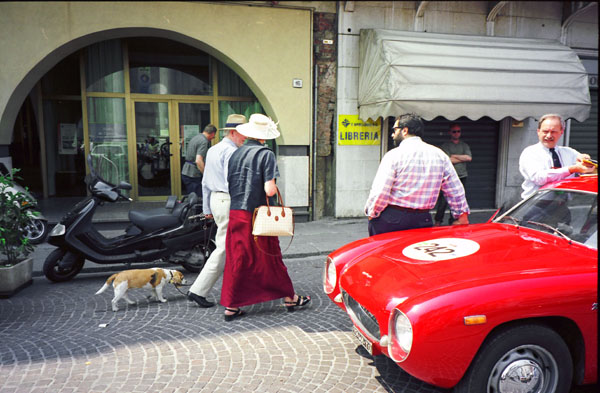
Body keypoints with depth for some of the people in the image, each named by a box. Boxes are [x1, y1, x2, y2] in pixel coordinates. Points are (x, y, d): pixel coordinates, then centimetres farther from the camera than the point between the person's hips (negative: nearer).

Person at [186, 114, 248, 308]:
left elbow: (205, 182, 19)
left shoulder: (212, 150, 16)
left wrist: (207, 208, 23)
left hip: (215, 198, 10)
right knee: (225, 248, -4)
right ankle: (198, 290, -2)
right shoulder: (232, 151, -13)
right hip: (228, 201, -10)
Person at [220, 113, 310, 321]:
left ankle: (231, 306, 15)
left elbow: (229, 185, 11)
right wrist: (275, 187, 3)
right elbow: (269, 190, -18)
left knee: (236, 260, 10)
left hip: (235, 213, 5)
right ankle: (289, 297, 26)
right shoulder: (266, 154, -11)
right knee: (270, 258, 9)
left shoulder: (236, 153, 7)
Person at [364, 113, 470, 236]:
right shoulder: (440, 155, 7)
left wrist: (372, 213, 2)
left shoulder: (394, 155, -9)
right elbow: (456, 190, 11)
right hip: (422, 220, 5)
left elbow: (380, 191, -14)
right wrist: (462, 216, 21)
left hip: (390, 220, -4)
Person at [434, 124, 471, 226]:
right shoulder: (445, 146, 4)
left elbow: (469, 158, -3)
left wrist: (454, 156, -5)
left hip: (462, 176, 3)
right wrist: (463, 158, -4)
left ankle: (453, 221, 14)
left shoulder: (465, 146, 15)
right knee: (443, 200, -5)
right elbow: (448, 160, -11)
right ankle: (438, 221, 7)